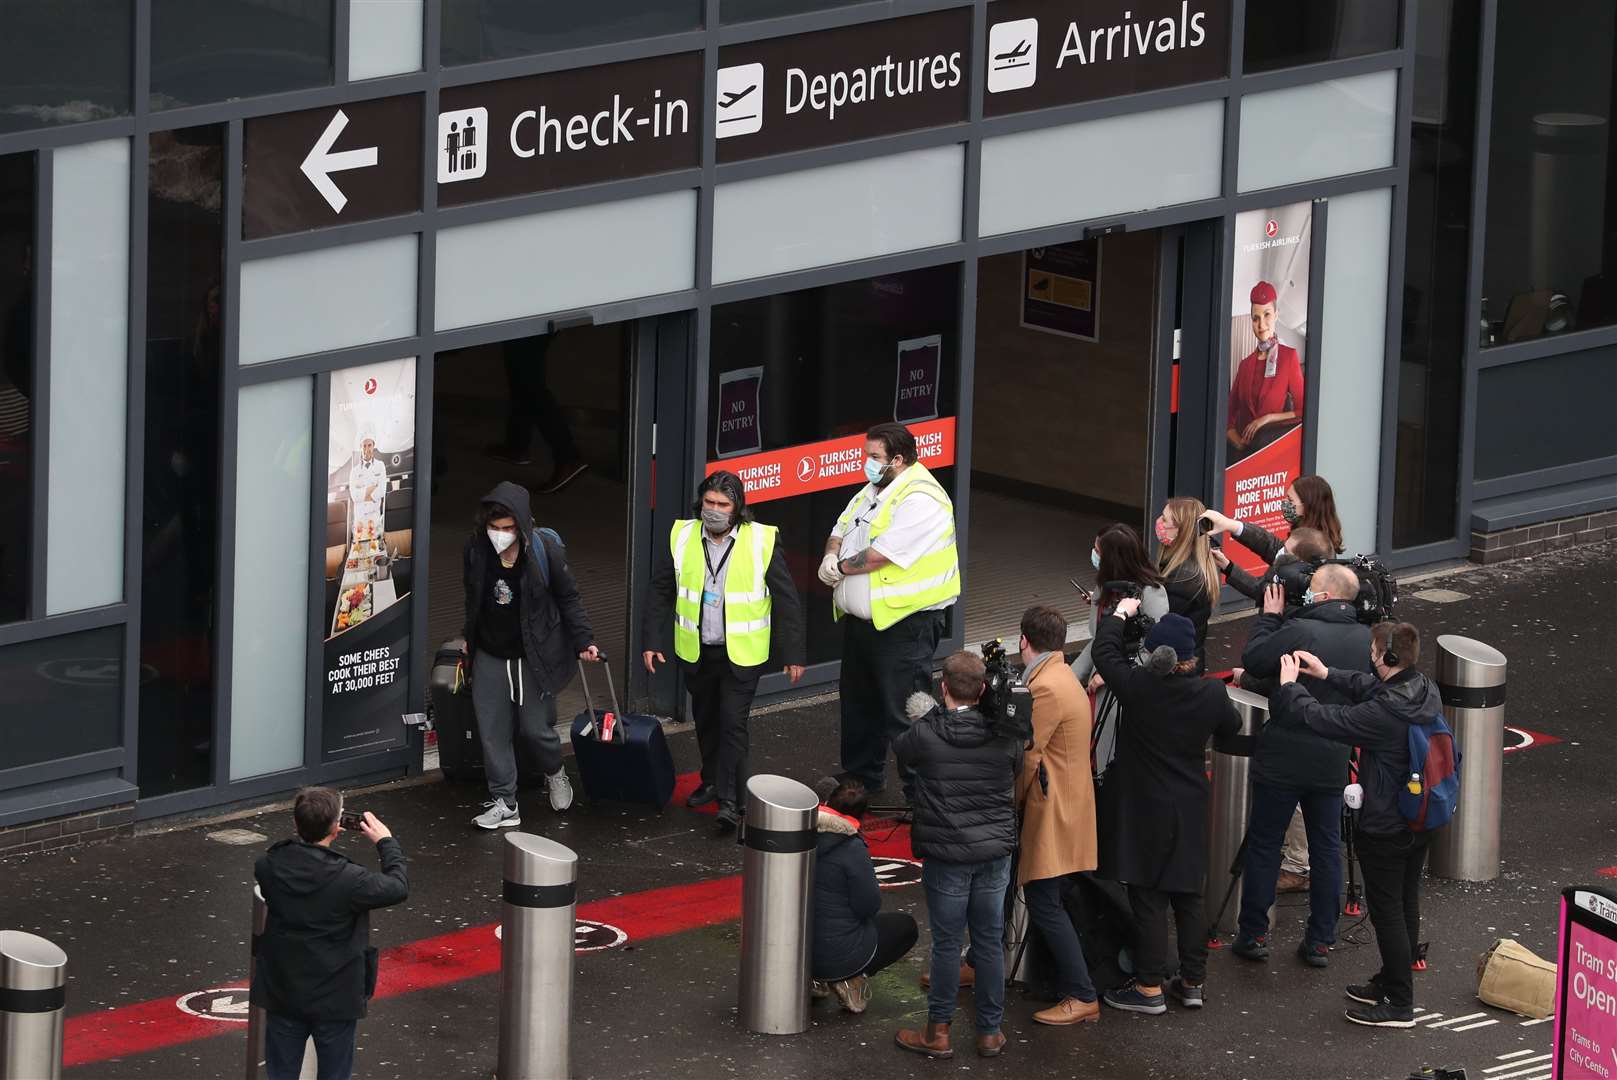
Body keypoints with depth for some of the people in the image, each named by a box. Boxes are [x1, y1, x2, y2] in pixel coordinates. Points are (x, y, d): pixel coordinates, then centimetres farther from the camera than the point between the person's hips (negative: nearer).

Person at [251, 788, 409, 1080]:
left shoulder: (267, 867, -14)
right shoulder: (348, 878, -25)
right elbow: (399, 888, -8)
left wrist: (316, 830, 6)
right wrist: (386, 842, 5)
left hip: (282, 994, 3)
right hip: (334, 998, -3)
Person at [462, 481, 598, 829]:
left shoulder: (545, 552, -16)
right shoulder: (476, 549, -6)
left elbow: (568, 598, -4)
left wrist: (583, 641, -9)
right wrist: (469, 639, 21)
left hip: (535, 656, -3)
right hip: (490, 657, 3)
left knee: (535, 728, 2)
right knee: (493, 731, 1)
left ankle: (554, 773, 34)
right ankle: (504, 804, 10)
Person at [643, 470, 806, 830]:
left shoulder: (762, 542, -11)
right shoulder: (682, 537, -3)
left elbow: (787, 600, -5)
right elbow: (661, 592, 6)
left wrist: (793, 654, -4)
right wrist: (652, 641, 2)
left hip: (741, 654, -4)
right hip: (695, 651, 4)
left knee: (732, 722, -11)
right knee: (705, 720, 17)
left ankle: (730, 800, -8)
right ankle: (711, 782, 36)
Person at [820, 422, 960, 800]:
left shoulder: (920, 499, -20)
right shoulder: (873, 490, 11)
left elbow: (880, 555, -25)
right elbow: (842, 529, 17)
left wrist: (840, 568, -10)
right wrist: (832, 555, -6)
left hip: (903, 623, -10)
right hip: (861, 620, 10)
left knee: (906, 712, -5)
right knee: (859, 702, 21)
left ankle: (921, 794, 2)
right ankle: (861, 778, 36)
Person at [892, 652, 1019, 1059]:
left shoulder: (925, 734, -15)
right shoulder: (1003, 736, -7)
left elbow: (899, 751, 6)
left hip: (947, 855, -3)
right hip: (995, 851, 3)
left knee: (947, 942, 5)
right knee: (990, 940, 11)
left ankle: (938, 1032, 14)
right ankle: (990, 1031, 19)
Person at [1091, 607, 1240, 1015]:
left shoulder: (1136, 686, -18)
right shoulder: (1210, 694, -11)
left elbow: (1104, 651, 0)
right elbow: (1231, 726, 11)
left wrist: (1120, 614, 18)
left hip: (1142, 810, -3)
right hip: (1189, 810, 3)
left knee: (1147, 898, 3)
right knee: (1188, 896, 13)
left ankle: (1150, 988, 6)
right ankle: (1193, 981, 20)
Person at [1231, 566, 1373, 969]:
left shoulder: (1300, 632, -19)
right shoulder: (1366, 640, -1)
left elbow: (1252, 660, -9)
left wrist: (1269, 617, 4)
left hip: (1283, 759, -4)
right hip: (1332, 763, 4)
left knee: (1264, 844, 8)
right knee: (1326, 848, 13)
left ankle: (1254, 933, 11)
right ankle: (1321, 940, 15)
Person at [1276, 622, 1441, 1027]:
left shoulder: (1383, 713, -31)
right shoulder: (1426, 691, -5)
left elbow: (1322, 719, -20)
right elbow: (1370, 688, 14)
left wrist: (1290, 686, -3)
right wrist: (1327, 674, 18)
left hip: (1384, 830, -8)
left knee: (1386, 910, 4)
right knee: (1406, 904, 20)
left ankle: (1399, 1004, 10)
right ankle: (1390, 983, 37)